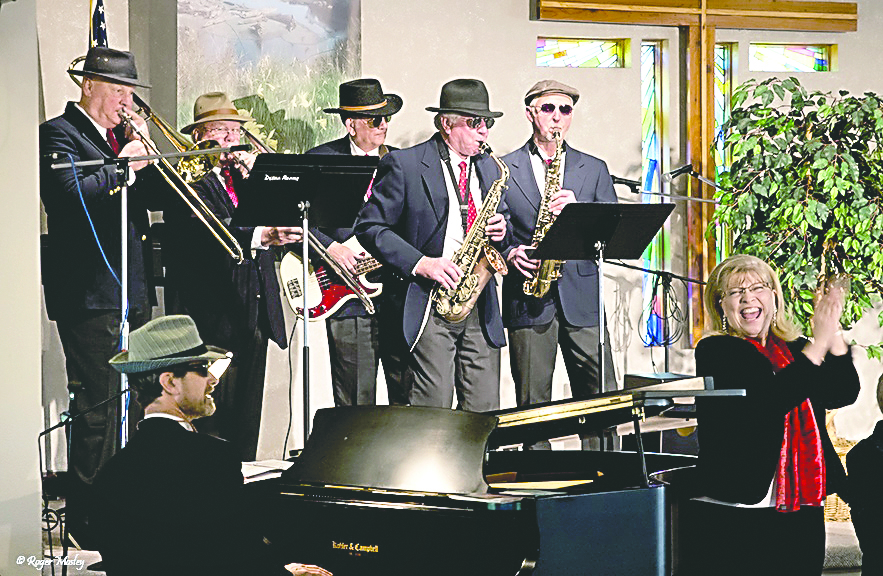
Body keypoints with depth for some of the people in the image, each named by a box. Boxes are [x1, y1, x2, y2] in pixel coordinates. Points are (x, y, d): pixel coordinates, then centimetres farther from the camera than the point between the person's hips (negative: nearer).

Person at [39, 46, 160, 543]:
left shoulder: (121, 136, 18)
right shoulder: (60, 134, -6)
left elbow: (154, 195, 15)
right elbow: (69, 194, -22)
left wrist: (144, 152, 1)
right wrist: (122, 167, -16)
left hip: (134, 293, 9)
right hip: (91, 295, -9)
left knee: (134, 405, 14)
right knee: (98, 410, -8)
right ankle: (89, 519, -3)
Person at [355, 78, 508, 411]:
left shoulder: (488, 168, 16)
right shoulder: (404, 165, -2)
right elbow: (370, 227, -5)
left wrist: (500, 230, 0)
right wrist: (419, 263, -16)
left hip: (480, 307, 5)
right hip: (430, 304, -5)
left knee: (485, 410, 3)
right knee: (433, 409, -9)